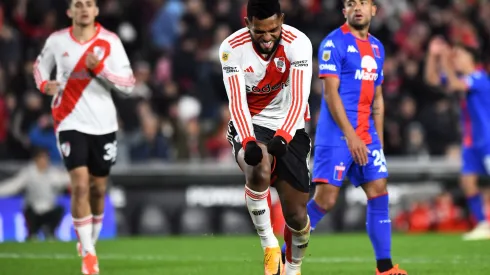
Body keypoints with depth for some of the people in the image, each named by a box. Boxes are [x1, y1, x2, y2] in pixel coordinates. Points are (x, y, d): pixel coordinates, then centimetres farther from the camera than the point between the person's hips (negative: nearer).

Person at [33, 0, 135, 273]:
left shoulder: (110, 41, -5)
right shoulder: (57, 40, -2)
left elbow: (129, 83, -8)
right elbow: (41, 65, 17)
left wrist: (99, 68, -22)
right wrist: (44, 84, -5)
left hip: (103, 125, 1)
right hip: (71, 123, -1)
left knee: (98, 190, 11)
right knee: (80, 185, -16)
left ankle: (90, 243, 33)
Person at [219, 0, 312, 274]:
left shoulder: (298, 44, -19)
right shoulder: (232, 48, -17)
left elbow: (298, 99, -28)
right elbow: (237, 103, -23)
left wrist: (282, 137, -44)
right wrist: (248, 142, -40)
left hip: (289, 129, 1)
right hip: (248, 127, -1)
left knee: (296, 213, 1)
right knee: (259, 171, -35)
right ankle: (269, 244, -16)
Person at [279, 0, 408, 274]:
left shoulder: (377, 47, 15)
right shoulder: (334, 43, -7)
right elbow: (330, 92, -13)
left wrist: (378, 140, 14)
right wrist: (350, 136, -19)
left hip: (366, 135, 7)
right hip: (336, 135, -7)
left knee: (379, 194, 1)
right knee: (325, 198, -10)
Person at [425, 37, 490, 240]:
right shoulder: (461, 78, 10)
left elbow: (456, 84, -31)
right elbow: (432, 79, 12)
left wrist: (445, 62, -31)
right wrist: (433, 55, -1)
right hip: (471, 140, 9)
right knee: (468, 181, 2)